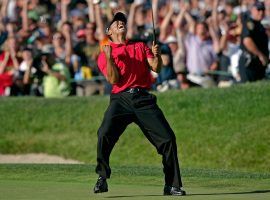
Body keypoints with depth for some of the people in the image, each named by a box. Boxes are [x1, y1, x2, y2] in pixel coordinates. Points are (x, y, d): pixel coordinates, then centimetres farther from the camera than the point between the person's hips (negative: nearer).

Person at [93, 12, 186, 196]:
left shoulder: (140, 47, 20)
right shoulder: (104, 55, 11)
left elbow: (156, 68, 8)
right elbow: (114, 80, -3)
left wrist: (156, 56, -12)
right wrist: (109, 57, -13)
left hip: (144, 99, 2)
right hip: (121, 99, -2)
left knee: (168, 138, -7)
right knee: (105, 134, -24)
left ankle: (172, 185, 2)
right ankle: (102, 179, -13)